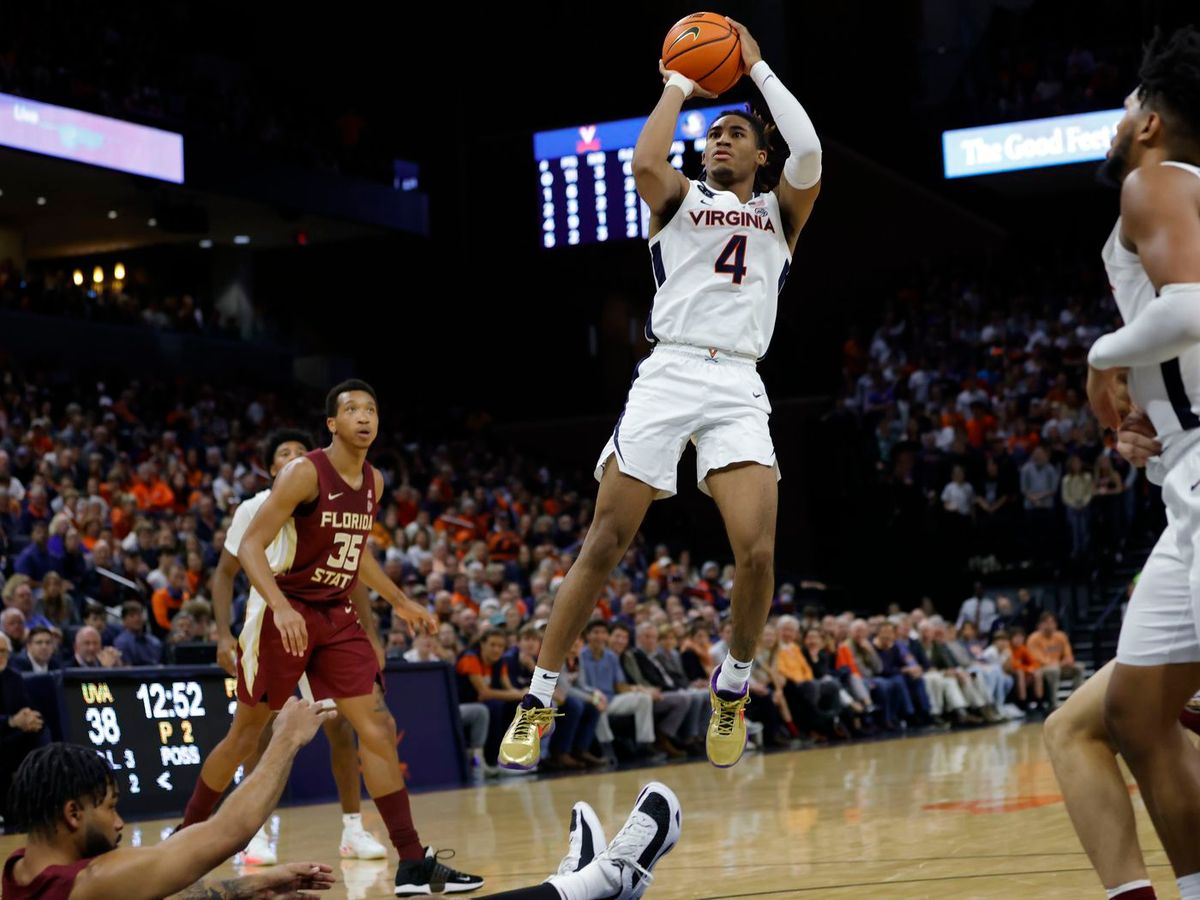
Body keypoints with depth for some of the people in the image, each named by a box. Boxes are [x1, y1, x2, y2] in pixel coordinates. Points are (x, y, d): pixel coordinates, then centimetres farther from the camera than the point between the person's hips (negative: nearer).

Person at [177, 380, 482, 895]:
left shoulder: (374, 483, 7)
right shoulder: (304, 473, -15)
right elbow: (250, 546, -19)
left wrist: (399, 601, 24)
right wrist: (281, 606, -34)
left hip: (339, 618, 6)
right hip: (290, 615, -6)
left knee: (378, 728, -4)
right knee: (247, 732, 5)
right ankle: (187, 834, 24)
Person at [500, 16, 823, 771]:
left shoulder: (779, 212, 18)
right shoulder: (681, 198, 16)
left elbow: (809, 152, -2)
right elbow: (645, 163, -8)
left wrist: (757, 66, 6)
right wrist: (677, 87, 6)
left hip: (739, 388, 1)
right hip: (667, 374, 0)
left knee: (757, 551, -16)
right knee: (604, 545, -5)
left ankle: (734, 684, 9)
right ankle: (541, 698, 3)